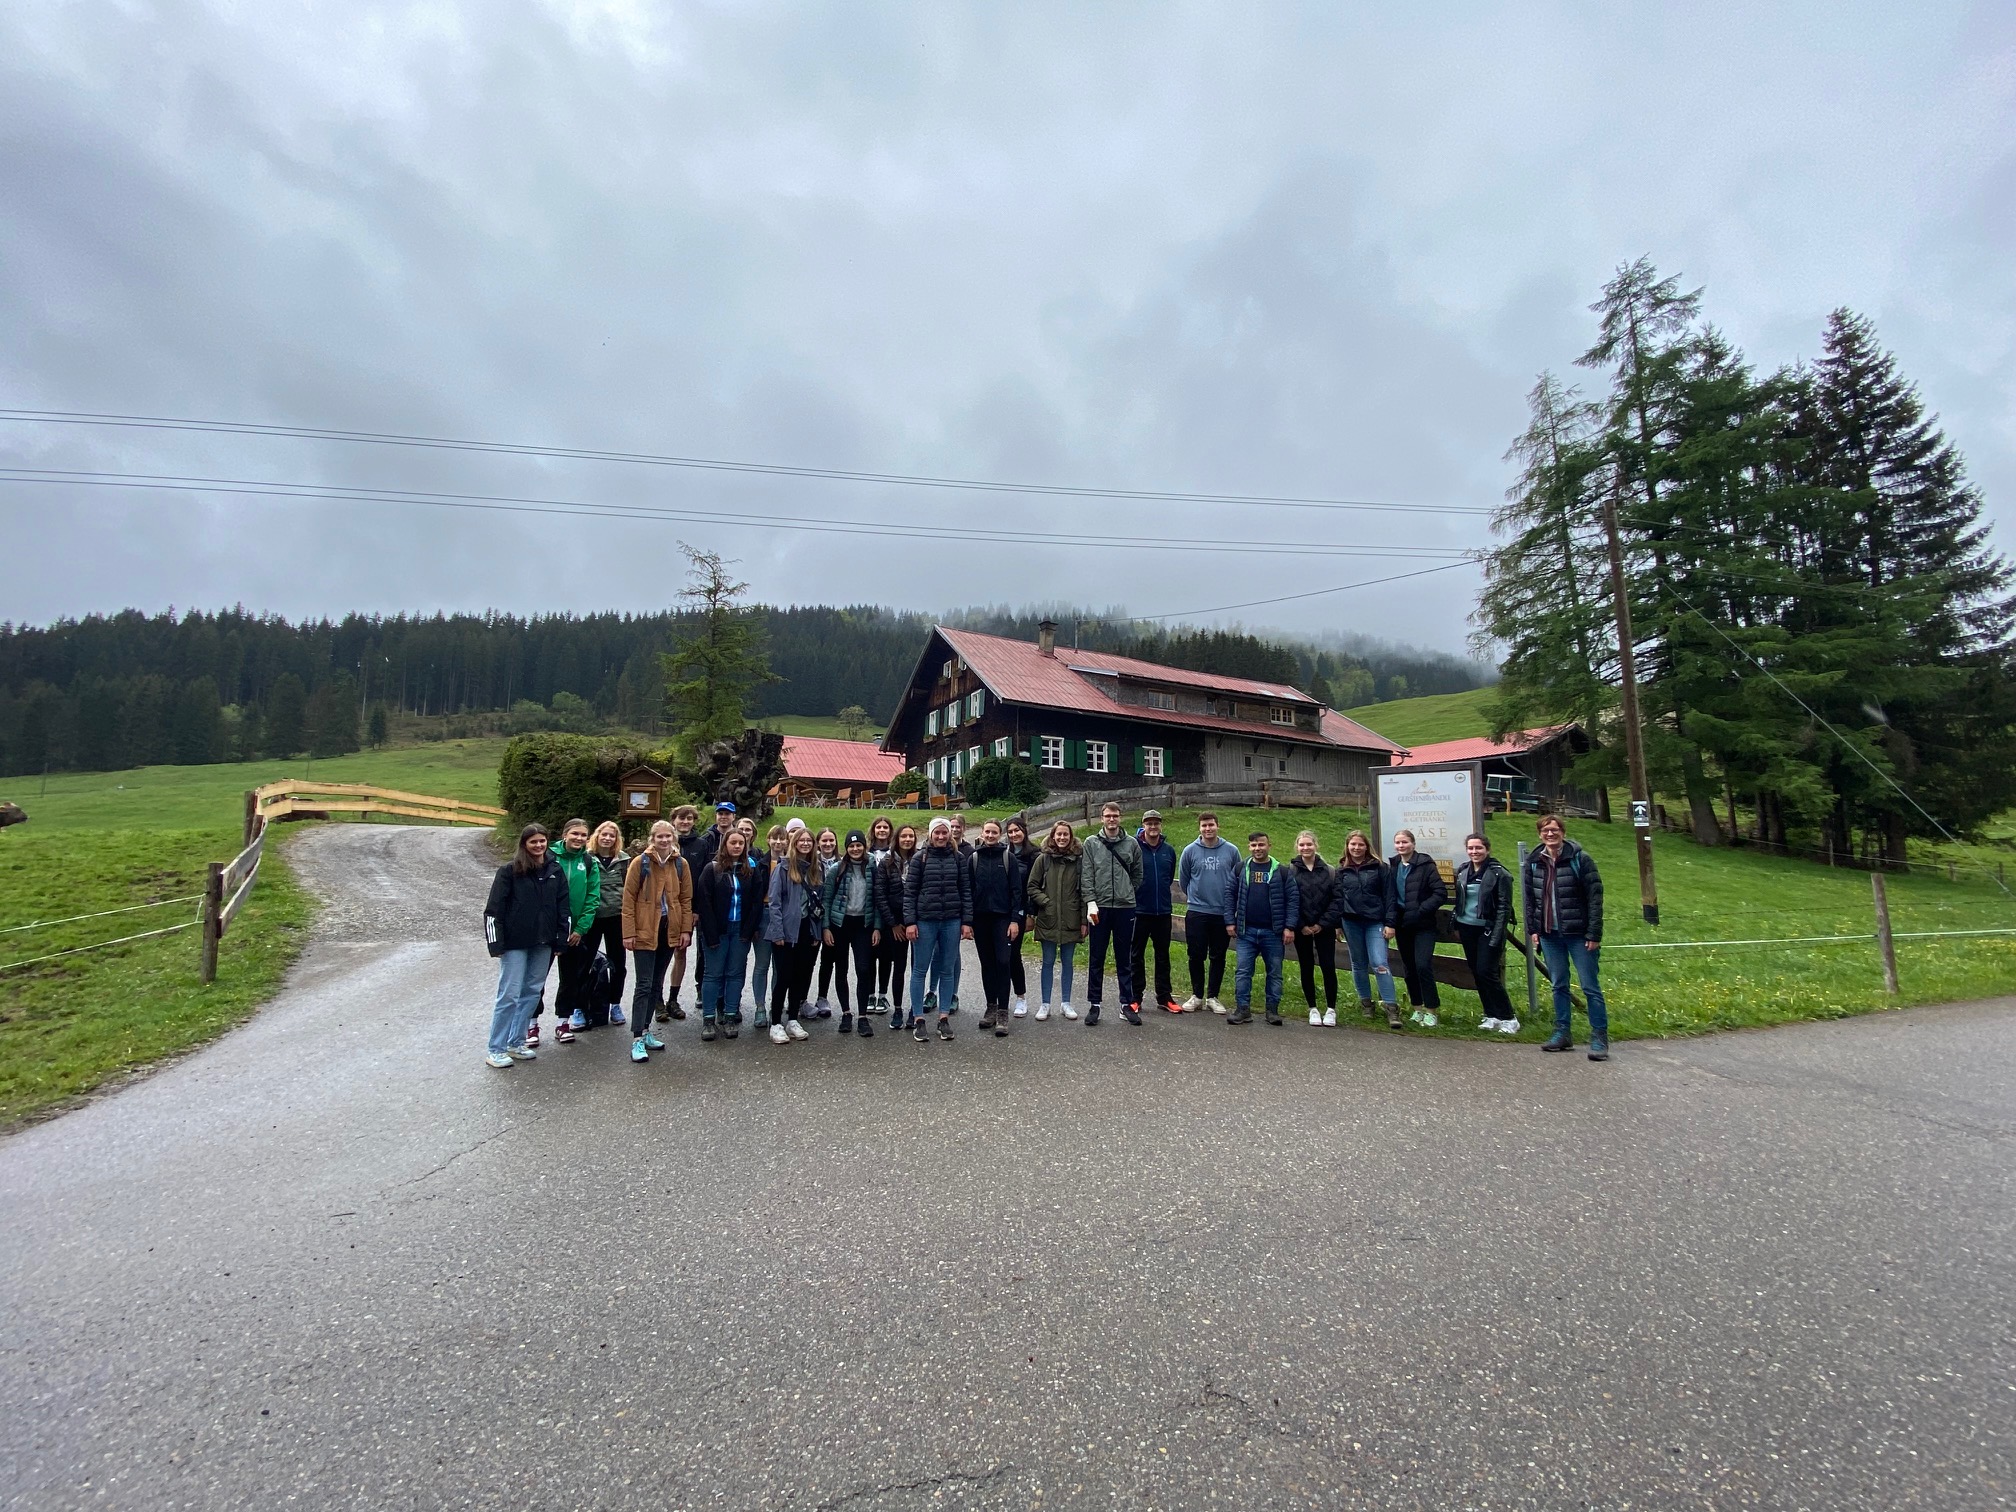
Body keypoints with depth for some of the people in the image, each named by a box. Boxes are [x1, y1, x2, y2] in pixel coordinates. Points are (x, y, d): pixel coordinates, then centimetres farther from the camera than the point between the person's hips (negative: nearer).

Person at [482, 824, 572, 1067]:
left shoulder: (555, 871, 7)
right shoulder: (509, 871, -5)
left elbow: (563, 908, 9)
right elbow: (494, 909, -7)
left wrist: (562, 940, 4)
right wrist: (496, 944, -10)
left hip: (543, 943, 5)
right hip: (515, 943, -4)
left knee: (532, 993, 11)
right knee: (510, 995, -3)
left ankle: (516, 1043, 23)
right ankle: (496, 1050, 9)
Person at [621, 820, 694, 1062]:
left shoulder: (681, 864, 4)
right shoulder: (640, 863, -7)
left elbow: (686, 899, 7)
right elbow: (628, 899, -7)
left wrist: (686, 929, 1)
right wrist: (629, 932, -11)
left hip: (669, 931, 4)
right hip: (645, 931, -4)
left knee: (657, 984, 12)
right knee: (644, 985, -6)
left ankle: (645, 1030, 23)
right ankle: (637, 1038, -3)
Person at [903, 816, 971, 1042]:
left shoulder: (958, 858, 5)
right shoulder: (919, 858, -1)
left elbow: (966, 891, 5)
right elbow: (909, 891, -2)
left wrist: (966, 921, 0)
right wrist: (910, 921, -8)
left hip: (952, 921, 2)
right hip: (925, 921, -2)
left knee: (948, 971, 8)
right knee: (920, 970, 3)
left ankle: (944, 1018, 17)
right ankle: (918, 1019, 12)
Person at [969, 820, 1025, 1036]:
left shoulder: (1009, 858, 0)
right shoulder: (973, 858, 5)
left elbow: (1017, 890, -2)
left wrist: (1015, 919, -9)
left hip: (1003, 917, -2)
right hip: (980, 918, 2)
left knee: (1002, 962, -7)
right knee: (987, 964, 10)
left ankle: (1002, 1012, -3)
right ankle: (991, 1007, 20)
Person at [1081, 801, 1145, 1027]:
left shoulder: (1132, 843, 5)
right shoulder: (1091, 843, 2)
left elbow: (1137, 875, 11)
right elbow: (1086, 876, -3)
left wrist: (1128, 894, 6)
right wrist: (1091, 902, -11)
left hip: (1125, 907, 1)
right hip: (1099, 907, -1)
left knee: (1125, 959, 9)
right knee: (1096, 959, 6)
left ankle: (1127, 1004, 18)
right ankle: (1094, 1004, 14)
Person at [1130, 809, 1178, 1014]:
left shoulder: (1169, 850, 5)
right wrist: (1135, 893, 0)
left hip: (1163, 911, 4)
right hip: (1139, 910, -4)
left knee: (1163, 955, 11)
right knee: (1137, 955, 6)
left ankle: (1164, 997, 20)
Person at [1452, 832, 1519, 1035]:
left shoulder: (1499, 873, -10)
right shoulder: (1462, 871, 7)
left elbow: (1504, 907, -11)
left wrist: (1497, 936, -16)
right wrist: (1456, 926, 12)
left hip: (1488, 929, -6)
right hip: (1467, 928, 6)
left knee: (1487, 973, -10)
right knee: (1476, 973, 9)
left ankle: (1509, 1017, 3)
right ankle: (1491, 1016, 19)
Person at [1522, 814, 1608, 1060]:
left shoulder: (1580, 859, -9)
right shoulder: (1534, 862, 5)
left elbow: (1595, 897, -10)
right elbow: (1530, 898, 11)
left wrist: (1594, 933, -14)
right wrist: (1533, 929, 6)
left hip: (1578, 933, -4)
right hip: (1549, 934, 4)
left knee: (1589, 986, 0)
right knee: (1559, 985, 11)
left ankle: (1600, 1037, 9)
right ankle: (1563, 1033, 20)